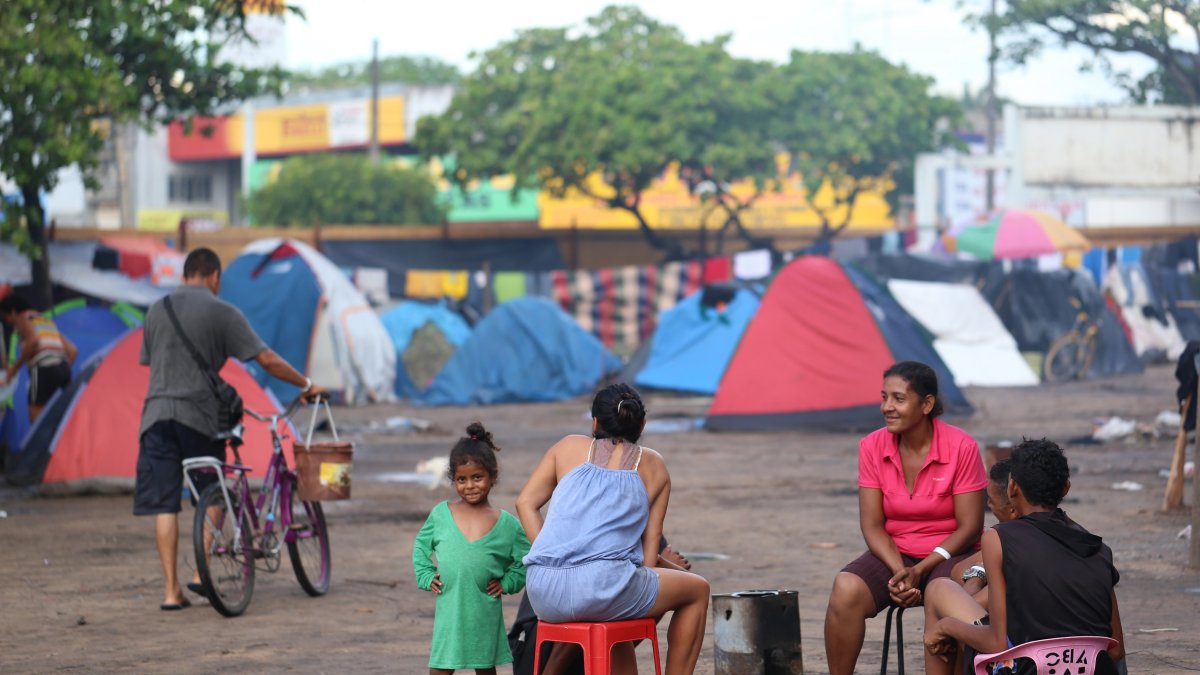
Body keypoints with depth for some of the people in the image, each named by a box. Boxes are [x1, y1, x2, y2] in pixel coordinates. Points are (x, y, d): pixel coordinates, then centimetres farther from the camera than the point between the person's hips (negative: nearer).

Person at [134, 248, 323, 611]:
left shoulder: (157, 310, 14)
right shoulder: (221, 312, -1)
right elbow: (266, 358, -4)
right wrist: (306, 385, 6)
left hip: (156, 414, 3)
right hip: (199, 414, -3)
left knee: (164, 505, 1)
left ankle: (171, 590, -1)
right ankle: (202, 573, 10)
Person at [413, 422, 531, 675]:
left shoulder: (507, 524, -2)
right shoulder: (441, 514, 1)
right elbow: (421, 545, 15)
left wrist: (507, 582, -4)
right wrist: (426, 576, 4)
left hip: (485, 614, 0)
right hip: (449, 612, 0)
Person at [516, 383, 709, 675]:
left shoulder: (569, 448, 21)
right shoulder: (653, 465, 17)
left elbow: (525, 503, 14)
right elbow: (651, 543, 13)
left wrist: (553, 558, 15)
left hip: (543, 596, 4)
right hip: (602, 590, -4)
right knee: (697, 590, 22)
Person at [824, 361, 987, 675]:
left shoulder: (961, 447, -11)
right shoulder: (872, 446, -1)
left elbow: (970, 527, -10)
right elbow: (872, 525, -2)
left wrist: (919, 571, -20)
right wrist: (899, 571, -20)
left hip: (949, 554, -3)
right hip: (893, 553, 3)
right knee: (846, 589, -27)